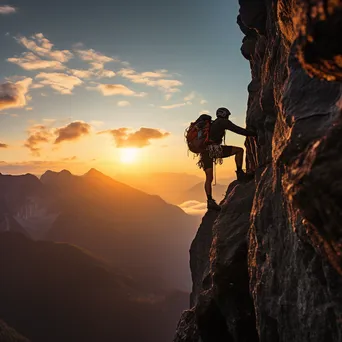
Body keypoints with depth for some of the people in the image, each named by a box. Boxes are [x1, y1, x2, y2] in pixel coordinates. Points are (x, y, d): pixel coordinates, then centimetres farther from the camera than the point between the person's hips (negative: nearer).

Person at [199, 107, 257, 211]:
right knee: (239, 150, 3)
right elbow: (238, 130, -1)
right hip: (214, 149, -8)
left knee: (209, 178, 2)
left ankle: (210, 201, -2)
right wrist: (254, 134, 4)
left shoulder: (212, 124, 28)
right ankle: (240, 174, 2)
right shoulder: (223, 122, 5)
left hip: (205, 151, 8)